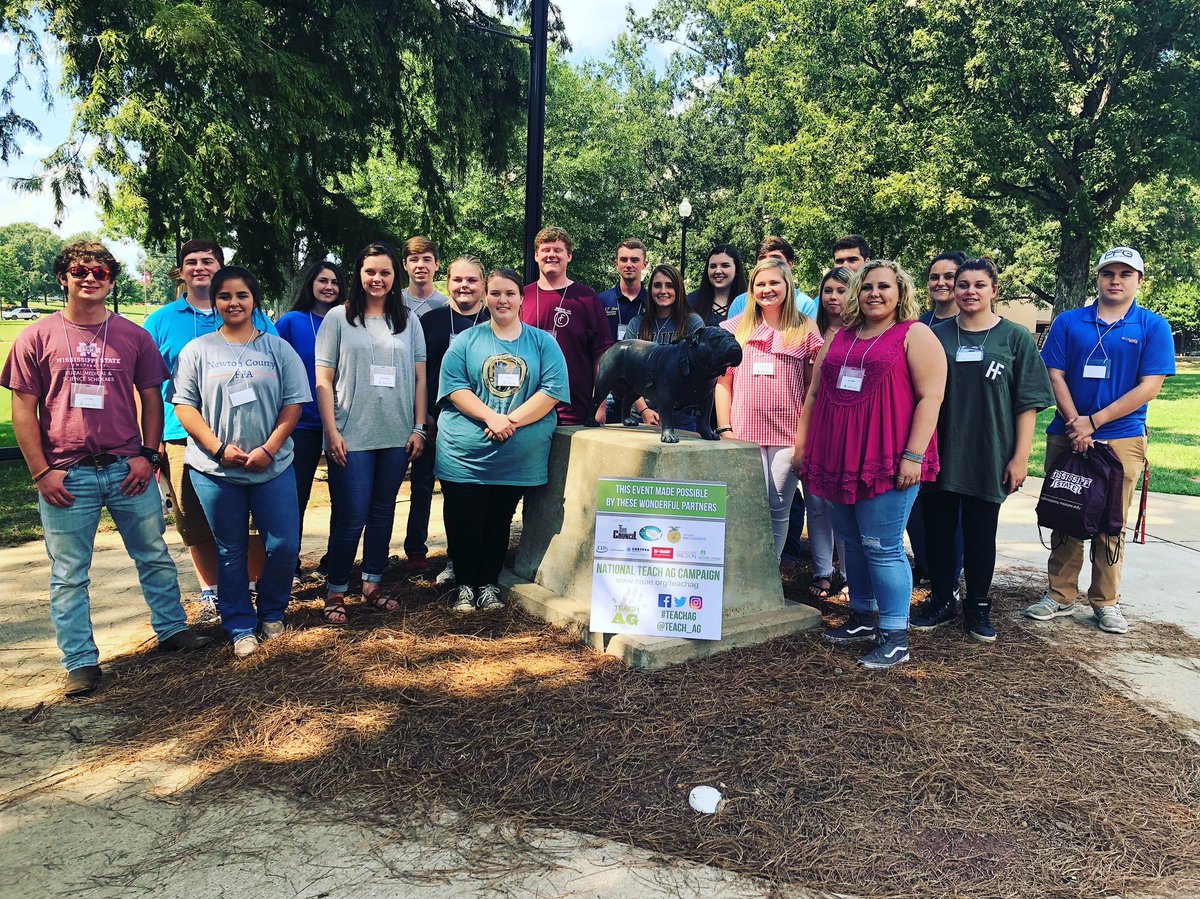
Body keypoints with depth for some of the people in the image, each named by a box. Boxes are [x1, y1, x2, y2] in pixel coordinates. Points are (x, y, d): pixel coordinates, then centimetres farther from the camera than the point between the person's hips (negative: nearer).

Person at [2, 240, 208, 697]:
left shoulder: (133, 335, 5)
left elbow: (151, 398, 9)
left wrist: (148, 454, -1)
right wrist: (40, 471, -6)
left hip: (127, 470, 2)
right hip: (65, 476, -1)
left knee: (155, 556, 12)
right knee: (69, 574, 7)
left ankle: (172, 629, 29)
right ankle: (80, 662, 19)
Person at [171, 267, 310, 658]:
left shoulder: (278, 348, 5)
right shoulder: (198, 350, 5)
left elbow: (293, 403, 1)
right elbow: (184, 405, 0)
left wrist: (269, 449, -11)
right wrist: (219, 448, -11)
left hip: (273, 467, 0)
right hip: (215, 470, 0)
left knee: (284, 546, -1)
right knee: (230, 552, 9)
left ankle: (271, 613, 24)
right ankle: (240, 628, 22)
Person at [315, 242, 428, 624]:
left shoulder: (408, 321, 9)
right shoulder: (339, 318, 2)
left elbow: (419, 378, 9)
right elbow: (323, 381, -1)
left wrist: (418, 428, 3)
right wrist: (332, 432, -8)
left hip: (396, 436, 3)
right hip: (351, 437, -3)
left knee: (383, 514, 11)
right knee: (351, 518, -1)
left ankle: (372, 585, 25)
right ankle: (335, 592, 15)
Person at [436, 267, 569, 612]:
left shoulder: (543, 343, 6)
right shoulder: (467, 341, 6)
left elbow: (553, 389, -6)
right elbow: (453, 386, -5)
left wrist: (512, 421, -16)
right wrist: (490, 416, -19)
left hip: (520, 457, 0)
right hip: (465, 454, 0)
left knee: (499, 523, 12)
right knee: (464, 524, 5)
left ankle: (489, 583, 27)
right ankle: (466, 584, 23)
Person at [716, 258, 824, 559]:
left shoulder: (805, 331, 6)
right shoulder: (736, 328, 9)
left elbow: (812, 387, 5)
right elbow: (723, 382, 8)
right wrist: (724, 428, 0)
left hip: (788, 434, 0)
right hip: (744, 433, 0)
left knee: (779, 509, 5)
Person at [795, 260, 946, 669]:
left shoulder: (915, 335, -1)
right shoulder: (840, 337, 18)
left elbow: (931, 396, -9)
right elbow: (815, 394, 20)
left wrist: (913, 455, -17)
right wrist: (802, 445, 16)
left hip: (887, 461, -6)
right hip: (839, 459, 6)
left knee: (881, 547, -5)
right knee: (852, 542, 13)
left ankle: (894, 637, 5)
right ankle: (862, 619, 28)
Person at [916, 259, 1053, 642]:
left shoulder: (1014, 338, 2)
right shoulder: (937, 335, 6)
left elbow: (1027, 404, -1)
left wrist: (1021, 456, -8)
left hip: (988, 458, -1)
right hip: (939, 454, 2)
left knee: (981, 534, 8)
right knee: (938, 530, 8)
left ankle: (978, 607, 22)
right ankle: (942, 601, 22)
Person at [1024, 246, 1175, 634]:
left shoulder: (1153, 327, 2)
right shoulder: (1068, 322, 6)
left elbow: (1149, 387, -6)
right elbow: (1055, 375, 1)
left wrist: (1093, 421, -12)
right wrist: (1074, 424, -11)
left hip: (1121, 439, -1)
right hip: (1066, 436, 1)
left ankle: (1106, 601, 18)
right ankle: (1060, 595, 18)